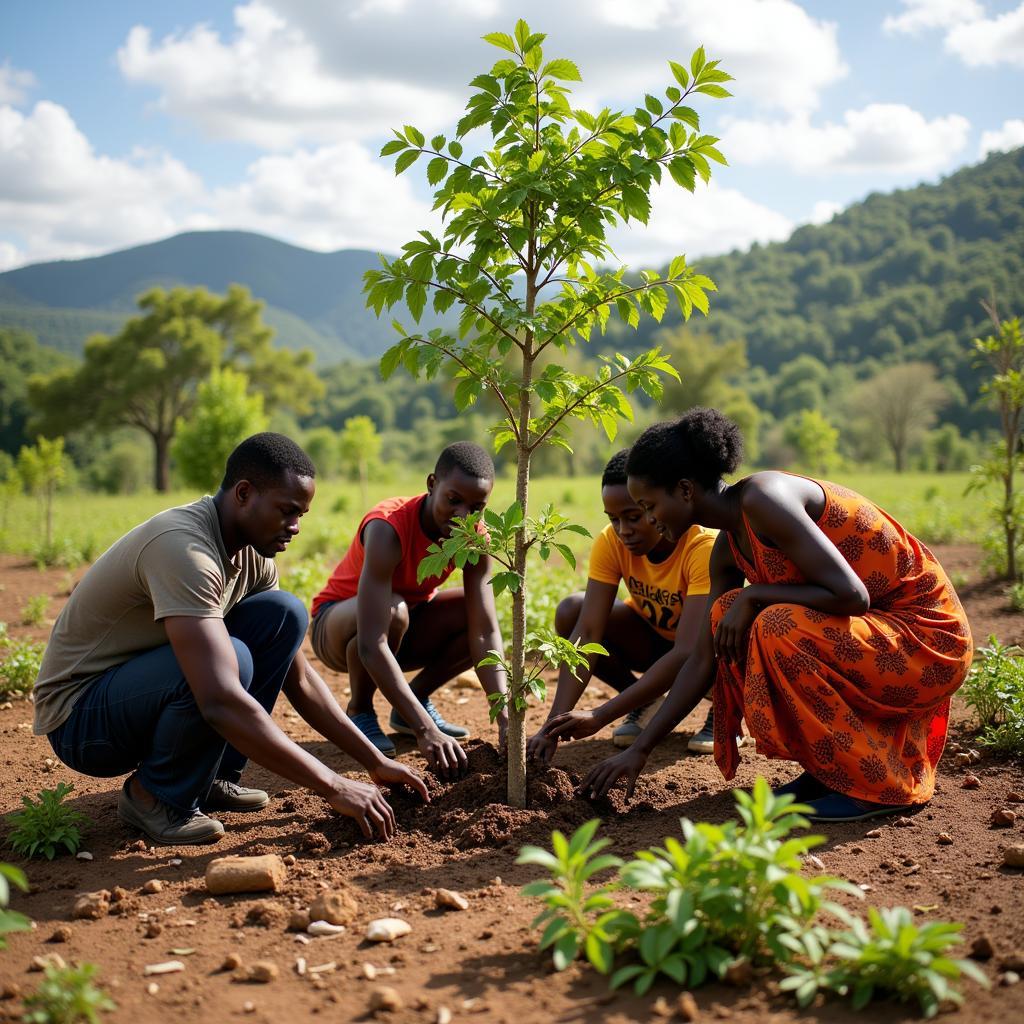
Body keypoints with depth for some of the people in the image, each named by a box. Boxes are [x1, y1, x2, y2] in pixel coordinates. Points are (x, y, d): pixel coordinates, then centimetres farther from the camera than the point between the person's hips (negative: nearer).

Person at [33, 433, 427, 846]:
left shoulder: (252, 555, -1)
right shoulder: (183, 546, -29)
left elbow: (299, 679, 5)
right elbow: (220, 702, -38)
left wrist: (374, 761, -2)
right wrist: (334, 787, -35)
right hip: (79, 718, -8)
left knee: (284, 612, -5)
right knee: (232, 660, -34)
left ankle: (213, 776, 2)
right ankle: (153, 794, -8)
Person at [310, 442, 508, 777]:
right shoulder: (388, 528, -35)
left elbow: (484, 633, -21)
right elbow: (371, 645, -42)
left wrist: (505, 719, -35)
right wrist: (426, 731, -49)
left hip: (406, 632, 5)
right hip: (337, 624, -5)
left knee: (481, 613, -18)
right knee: (392, 610, -38)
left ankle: (417, 699, 2)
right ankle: (360, 711, -10)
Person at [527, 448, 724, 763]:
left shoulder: (705, 547, -34)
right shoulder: (610, 542, -22)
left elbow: (688, 653, -41)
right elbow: (587, 633, -28)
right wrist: (554, 724, -40)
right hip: (655, 640, 4)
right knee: (570, 614, -22)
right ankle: (645, 706, -1)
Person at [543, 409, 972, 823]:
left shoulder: (761, 498, -22)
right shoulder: (727, 550, 5)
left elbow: (850, 596, -28)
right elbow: (704, 661, 9)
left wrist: (755, 595, -17)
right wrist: (640, 750, 8)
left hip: (927, 635, -9)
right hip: (872, 627, 9)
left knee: (780, 629, -28)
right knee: (729, 616, -2)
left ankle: (883, 782, -9)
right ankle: (831, 766, 7)